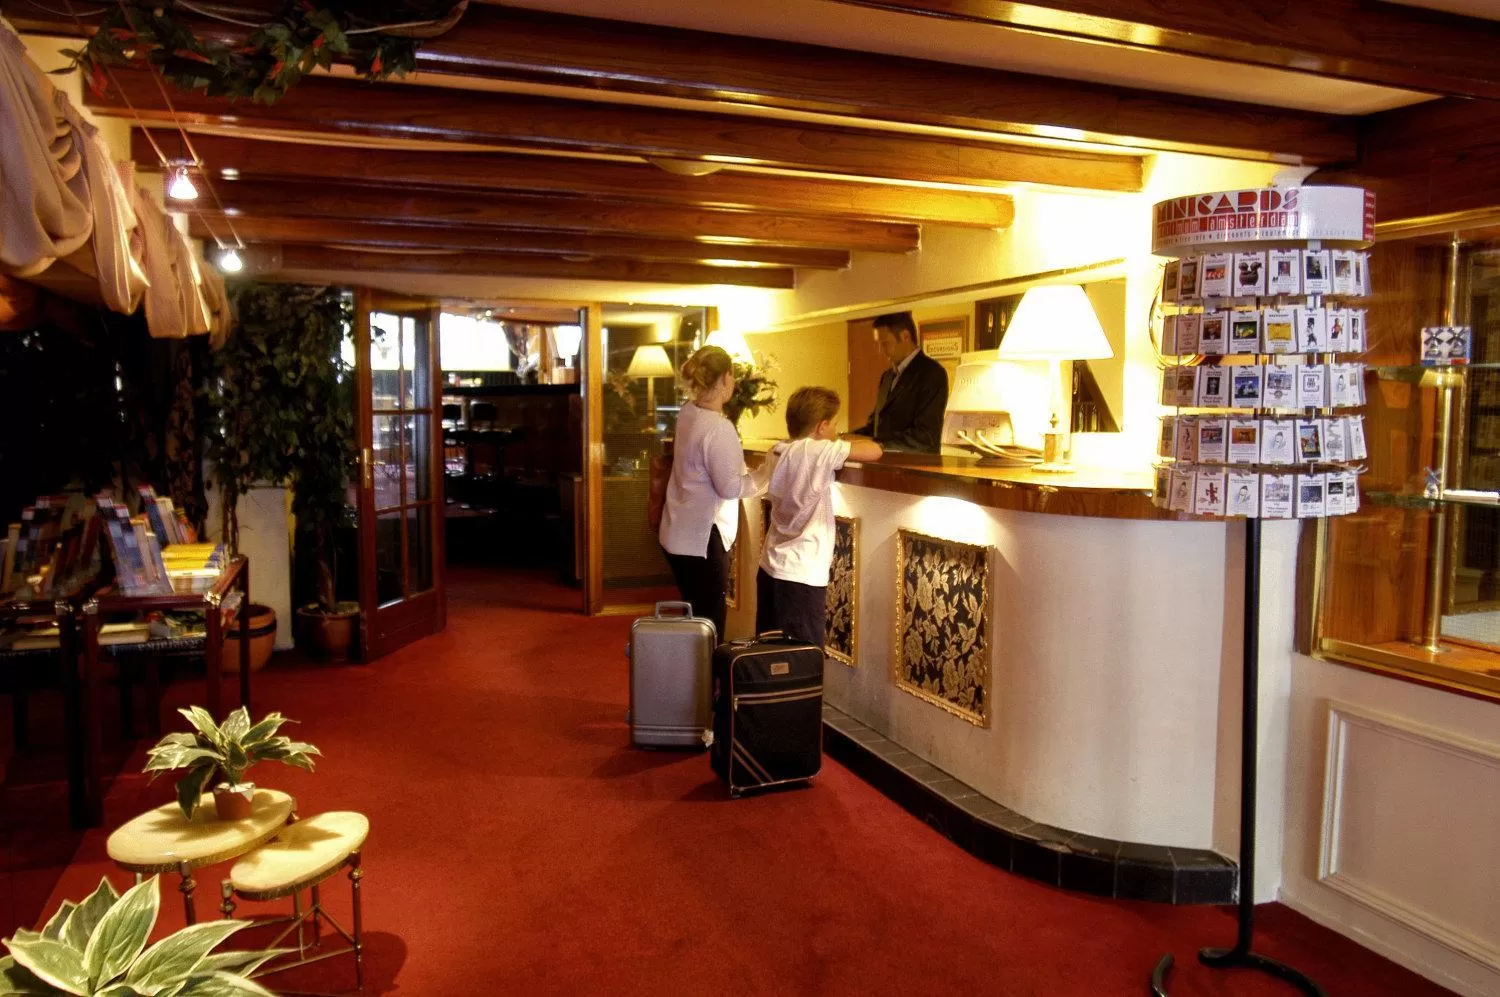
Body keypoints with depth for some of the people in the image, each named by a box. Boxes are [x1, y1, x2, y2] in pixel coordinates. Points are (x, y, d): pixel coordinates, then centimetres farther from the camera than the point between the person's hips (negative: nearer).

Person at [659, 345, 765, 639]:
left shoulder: (687, 412, 4)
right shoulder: (718, 428, -22)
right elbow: (730, 488, -19)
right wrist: (766, 476, -6)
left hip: (678, 533, 9)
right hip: (702, 537, -9)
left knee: (693, 619, 20)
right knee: (708, 628, 1)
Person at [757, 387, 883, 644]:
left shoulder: (777, 451, 7)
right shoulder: (819, 451, -16)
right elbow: (875, 451, -15)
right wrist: (840, 441, 3)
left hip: (770, 568, 8)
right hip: (802, 575, -8)